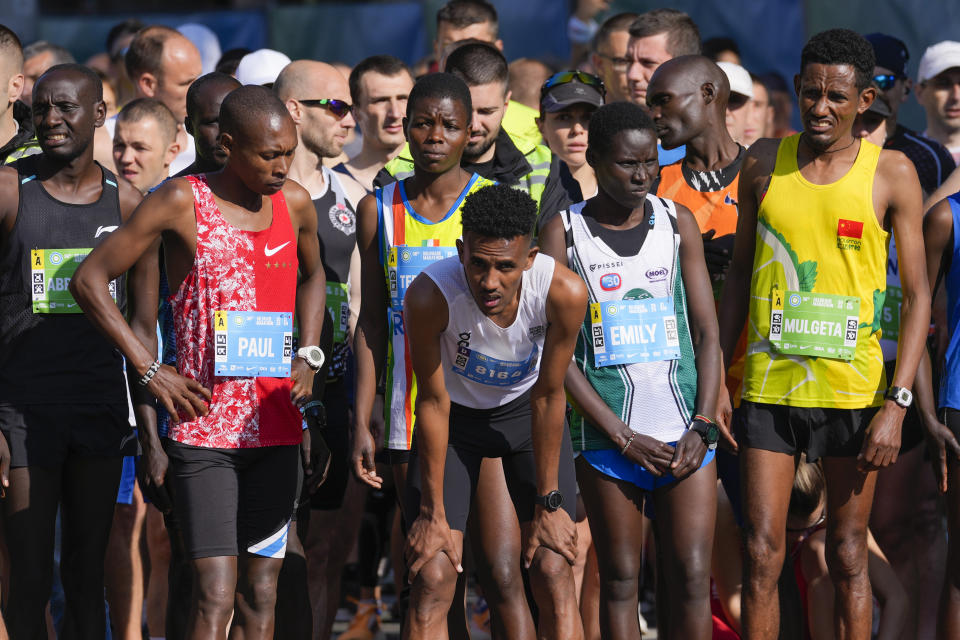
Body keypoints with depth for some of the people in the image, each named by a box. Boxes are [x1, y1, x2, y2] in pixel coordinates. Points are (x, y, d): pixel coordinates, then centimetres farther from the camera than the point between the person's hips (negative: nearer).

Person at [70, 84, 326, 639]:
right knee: (216, 595, -12)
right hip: (203, 429, -5)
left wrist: (309, 356, 12)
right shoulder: (181, 203, -7)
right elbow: (89, 280, -4)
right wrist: (149, 370, -9)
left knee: (261, 592, 6)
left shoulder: (294, 203, 7)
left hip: (276, 428, 5)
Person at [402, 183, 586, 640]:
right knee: (432, 578, -10)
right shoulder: (430, 295, -34)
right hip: (456, 415, -1)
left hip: (526, 409, 1)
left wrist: (548, 504, -10)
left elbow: (548, 398, -16)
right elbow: (433, 402, -20)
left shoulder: (564, 293, -31)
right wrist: (433, 513, -14)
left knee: (553, 572, -7)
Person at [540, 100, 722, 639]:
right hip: (609, 434, -2)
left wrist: (701, 426, -5)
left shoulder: (678, 223, 8)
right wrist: (624, 438, -9)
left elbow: (707, 332, 8)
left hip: (685, 428, 2)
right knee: (621, 581, 2)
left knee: (691, 578, -5)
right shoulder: (566, 233, 0)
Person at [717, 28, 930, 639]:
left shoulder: (891, 173, -2)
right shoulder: (765, 163, 5)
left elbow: (917, 295, -2)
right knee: (762, 553, -2)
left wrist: (897, 404, -10)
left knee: (849, 556, 6)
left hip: (855, 388, -2)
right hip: (769, 384, 2)